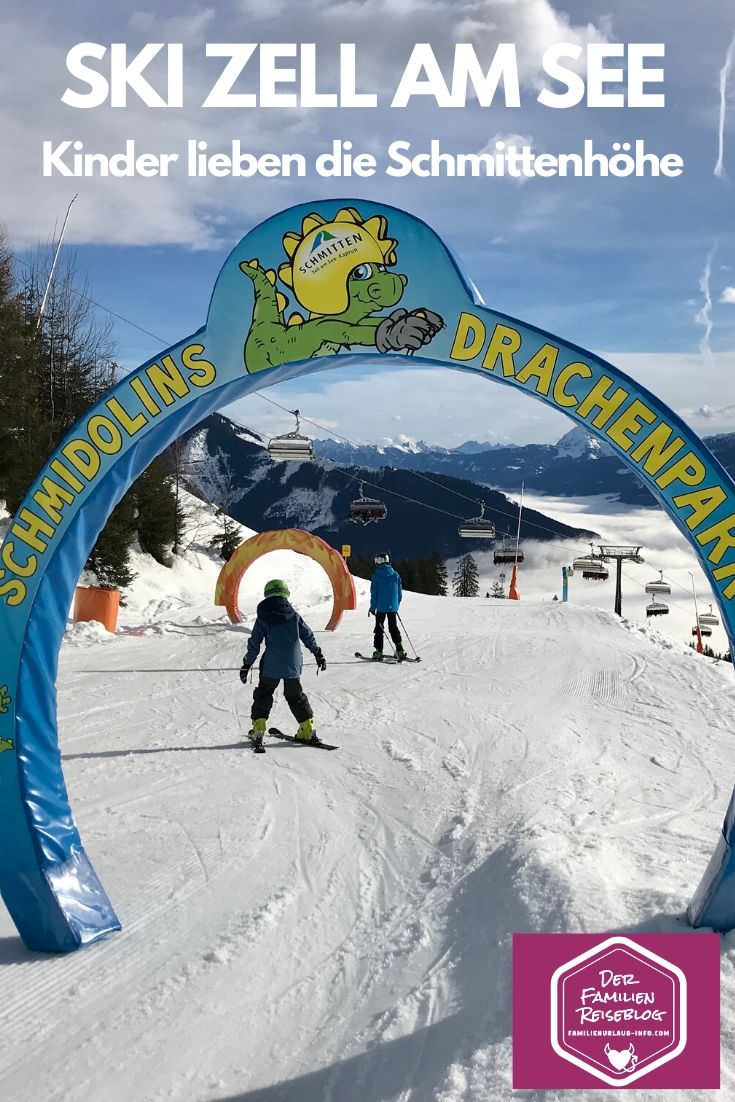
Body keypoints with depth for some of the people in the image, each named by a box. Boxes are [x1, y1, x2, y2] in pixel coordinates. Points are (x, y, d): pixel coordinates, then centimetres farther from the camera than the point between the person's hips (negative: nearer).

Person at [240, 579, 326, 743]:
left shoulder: (263, 617, -4)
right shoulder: (294, 615, 3)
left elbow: (254, 644, -3)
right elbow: (308, 636, 9)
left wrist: (246, 665, 4)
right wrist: (318, 653, 21)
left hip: (271, 667, -2)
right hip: (293, 665, 2)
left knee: (263, 694, 13)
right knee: (295, 695, 17)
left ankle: (258, 727, 3)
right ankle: (307, 728, 13)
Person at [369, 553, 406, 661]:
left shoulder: (376, 574, -7)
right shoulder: (395, 574, 6)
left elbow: (374, 592, -8)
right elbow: (399, 592, 9)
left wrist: (372, 608, -4)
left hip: (381, 607, -4)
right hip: (393, 607, 4)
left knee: (379, 629, 3)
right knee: (393, 628, 14)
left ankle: (378, 653, 0)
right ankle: (400, 651, 11)